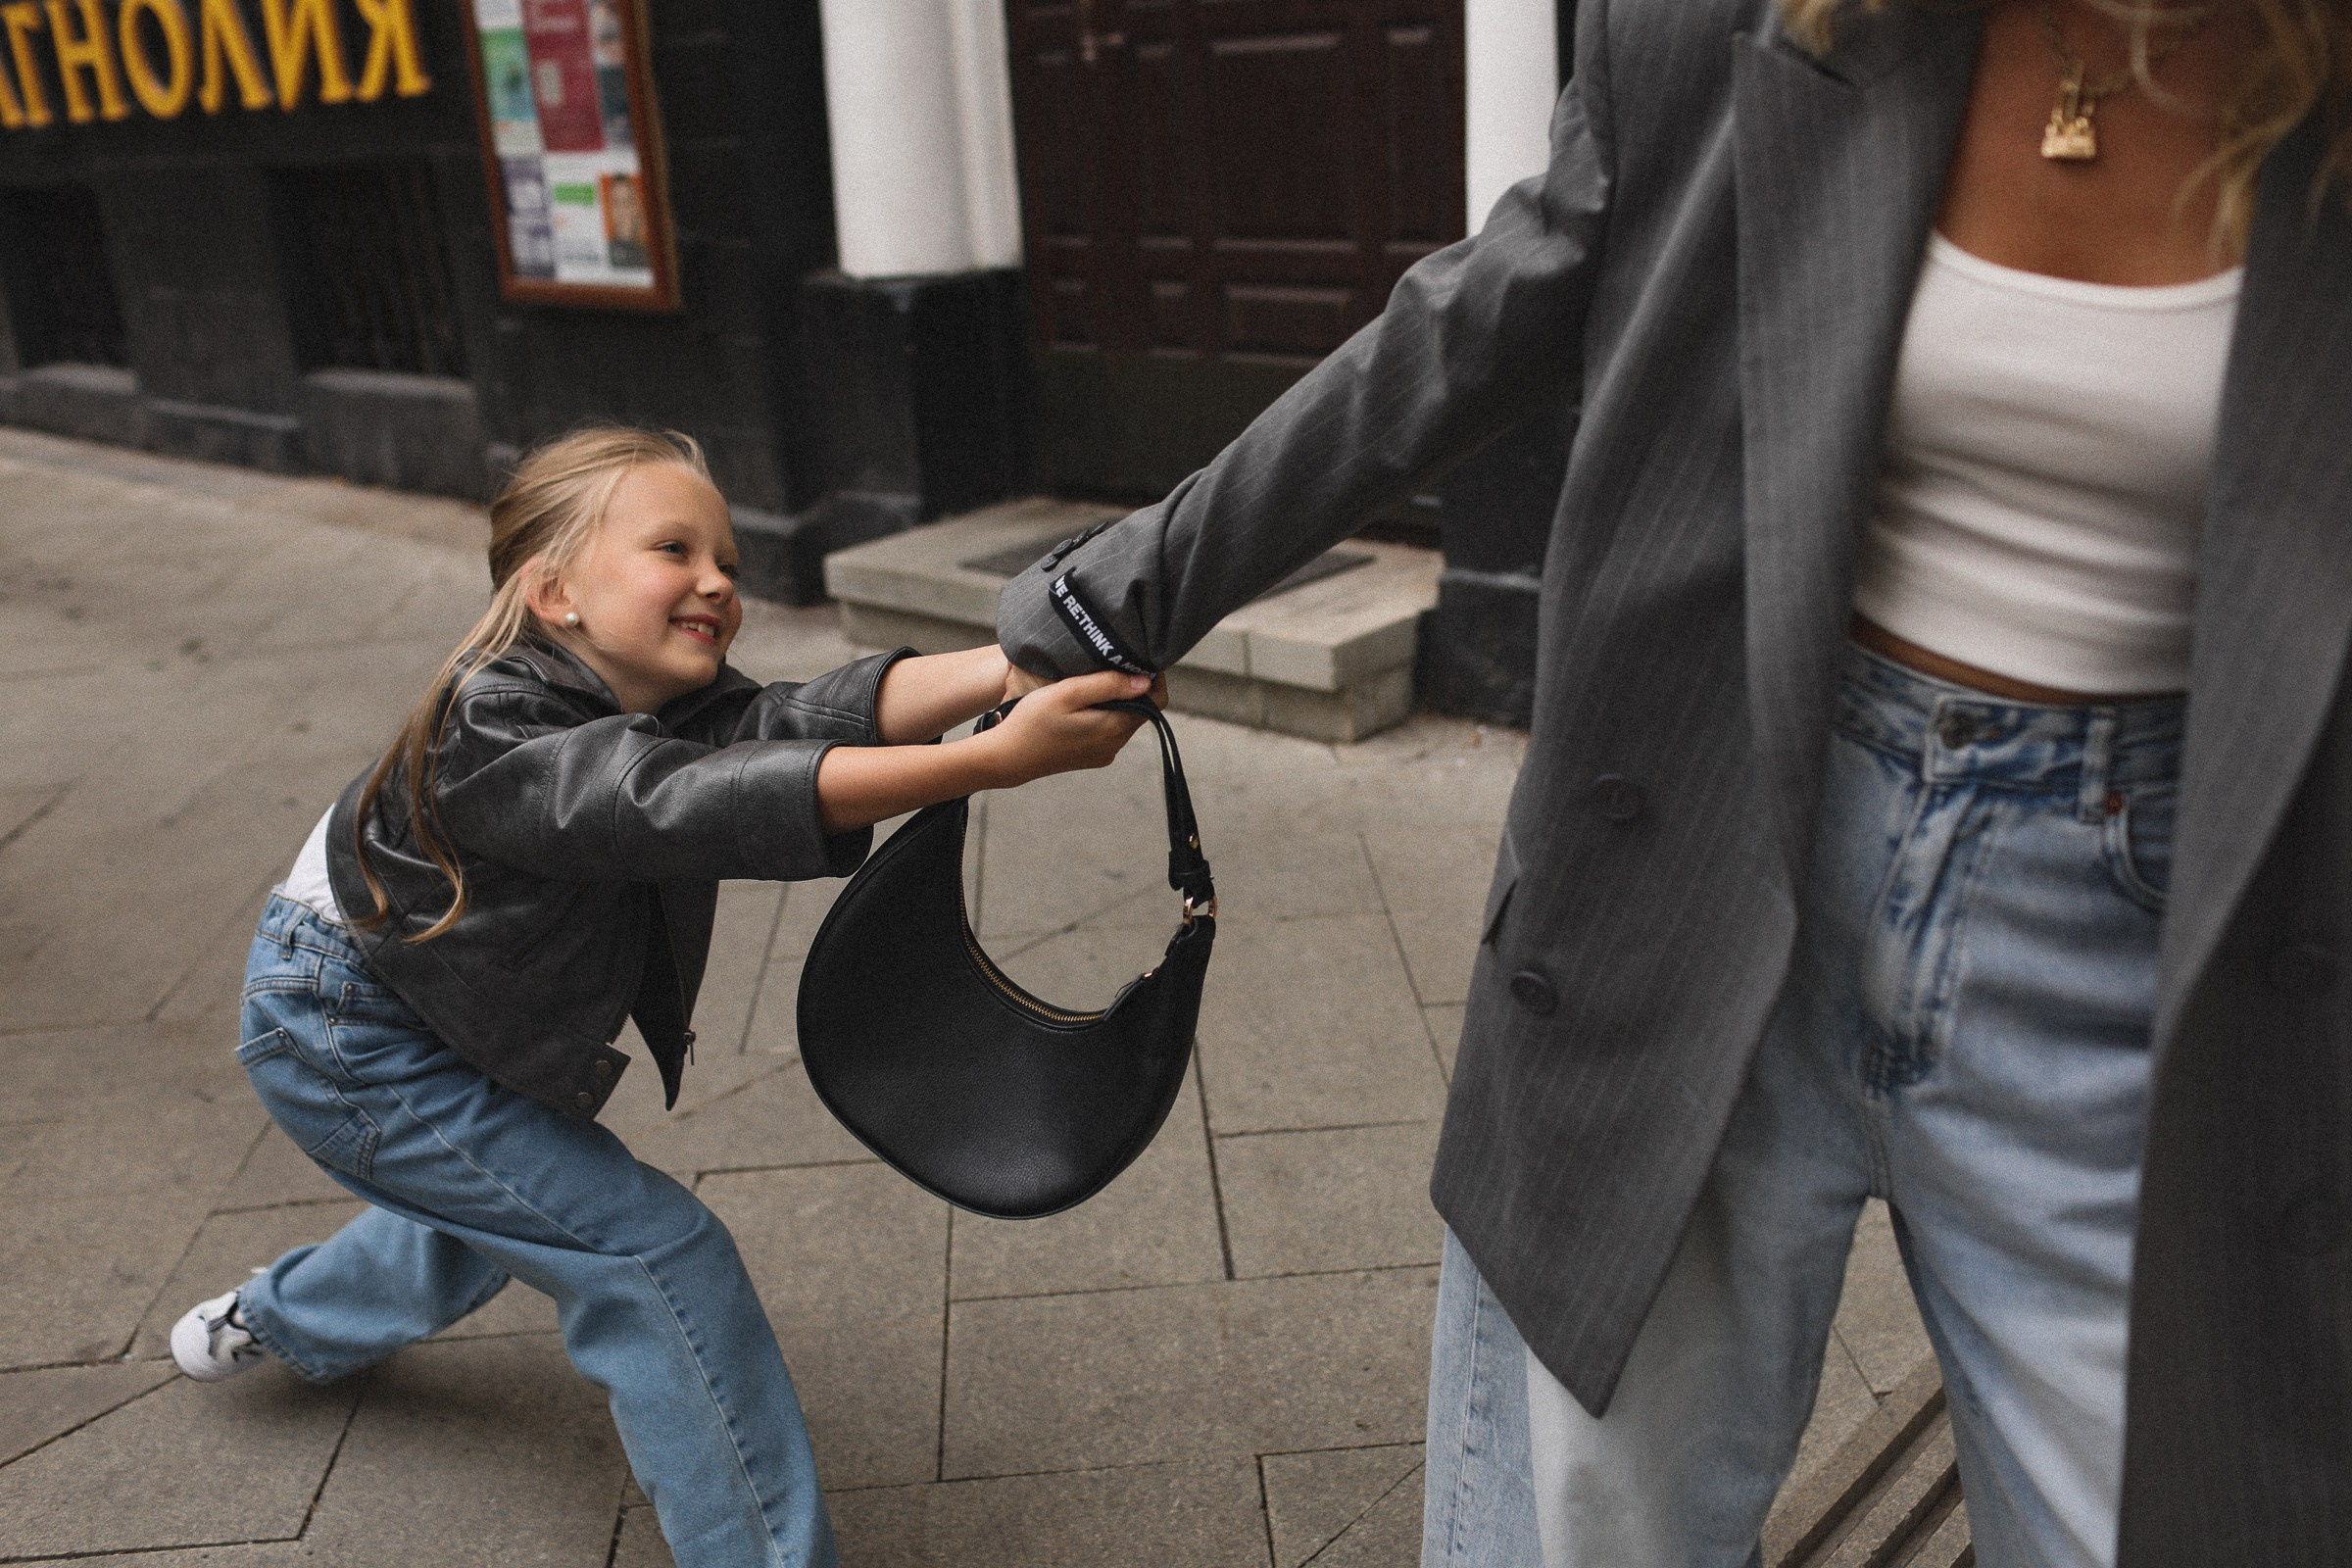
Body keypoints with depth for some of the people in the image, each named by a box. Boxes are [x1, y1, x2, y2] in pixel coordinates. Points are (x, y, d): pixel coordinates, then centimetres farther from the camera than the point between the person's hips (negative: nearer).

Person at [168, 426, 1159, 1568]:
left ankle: (270, 1324, 59)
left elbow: (815, 715, -34)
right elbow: (718, 806, -52)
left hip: (444, 1025, 9)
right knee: (653, 1256, -13)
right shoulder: (500, 737, -36)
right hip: (347, 1039, -9)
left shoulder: (670, 705, -14)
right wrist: (992, 761, -62)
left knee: (494, 1211, 34)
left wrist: (1024, 665, -52)